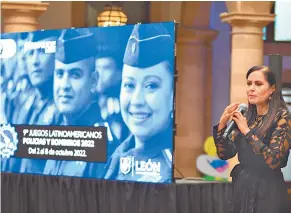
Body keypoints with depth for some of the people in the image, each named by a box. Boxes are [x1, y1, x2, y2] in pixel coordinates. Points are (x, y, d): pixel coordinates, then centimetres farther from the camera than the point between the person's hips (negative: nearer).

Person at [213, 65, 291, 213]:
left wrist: (247, 131, -19)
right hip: (242, 187, 6)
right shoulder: (246, 117, 6)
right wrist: (222, 124, -9)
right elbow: (224, 154, 5)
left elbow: (274, 160, -19)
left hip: (267, 191, -5)